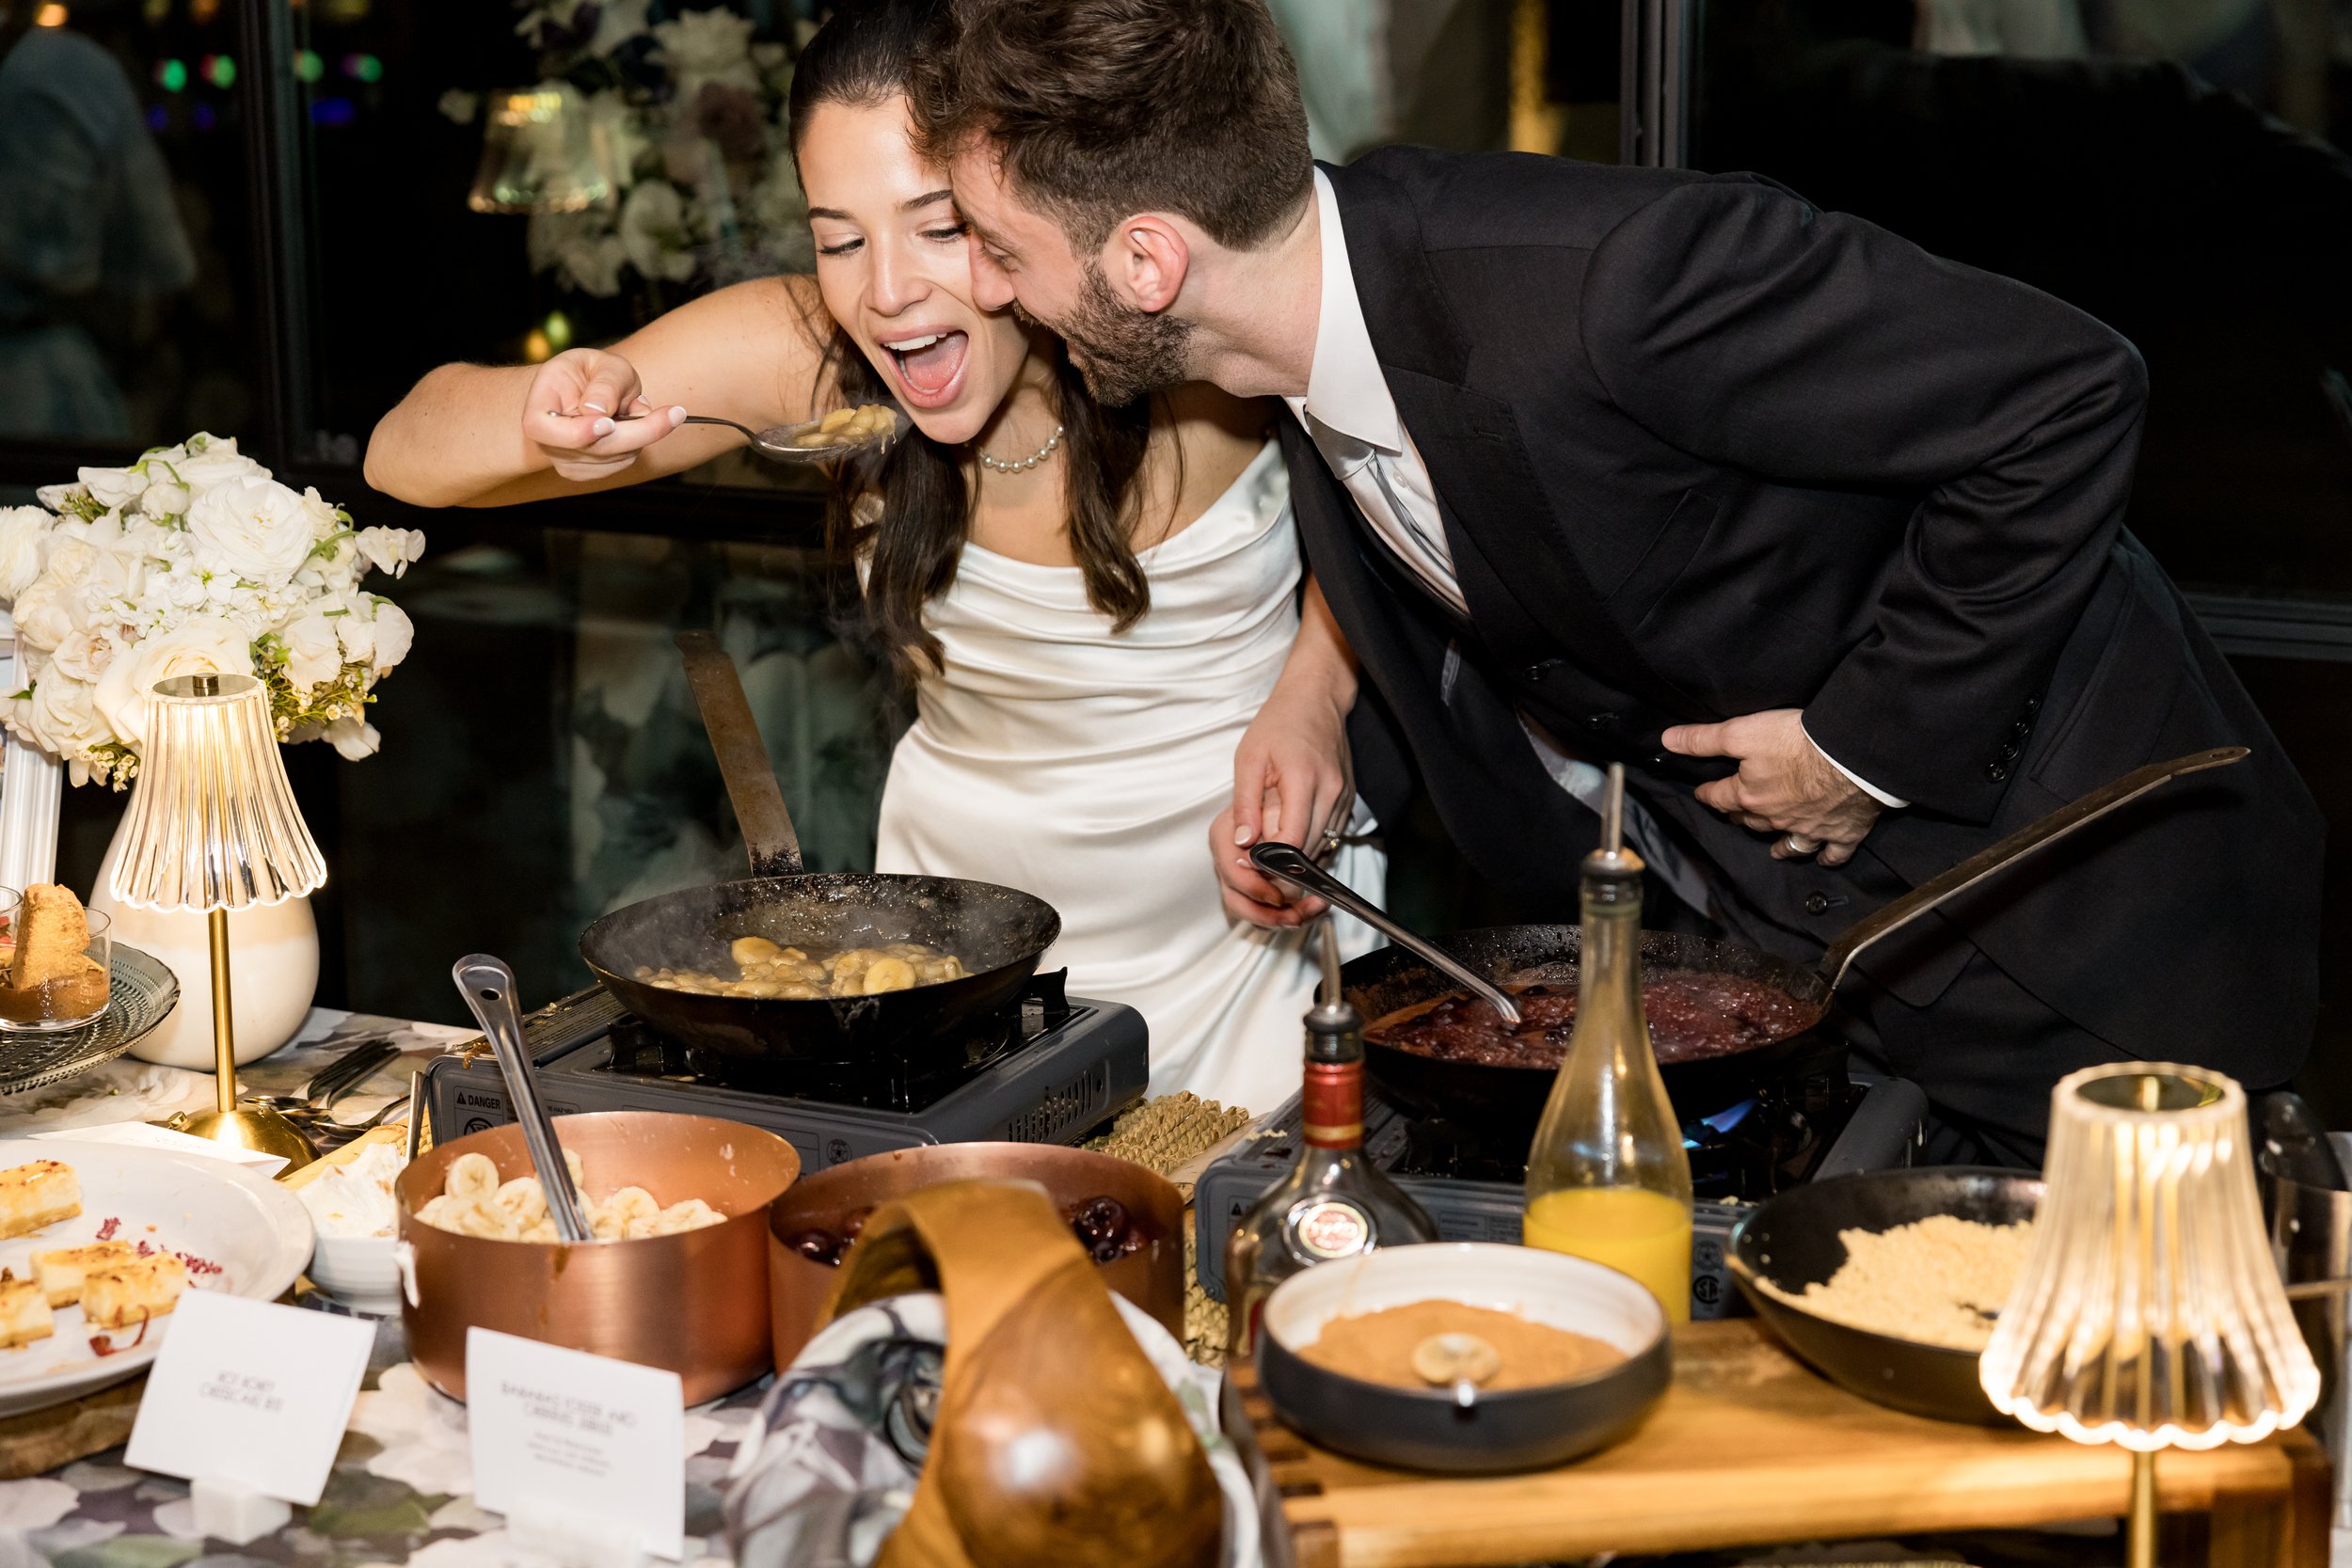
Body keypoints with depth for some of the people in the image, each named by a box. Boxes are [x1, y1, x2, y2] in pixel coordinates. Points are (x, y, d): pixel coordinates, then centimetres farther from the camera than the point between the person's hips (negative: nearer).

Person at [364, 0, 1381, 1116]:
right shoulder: (802, 350, -18)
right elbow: (409, 452, -14)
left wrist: (1316, 689, -16)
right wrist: (547, 422, -36)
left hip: (1253, 889, -1)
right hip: (972, 887, 1)